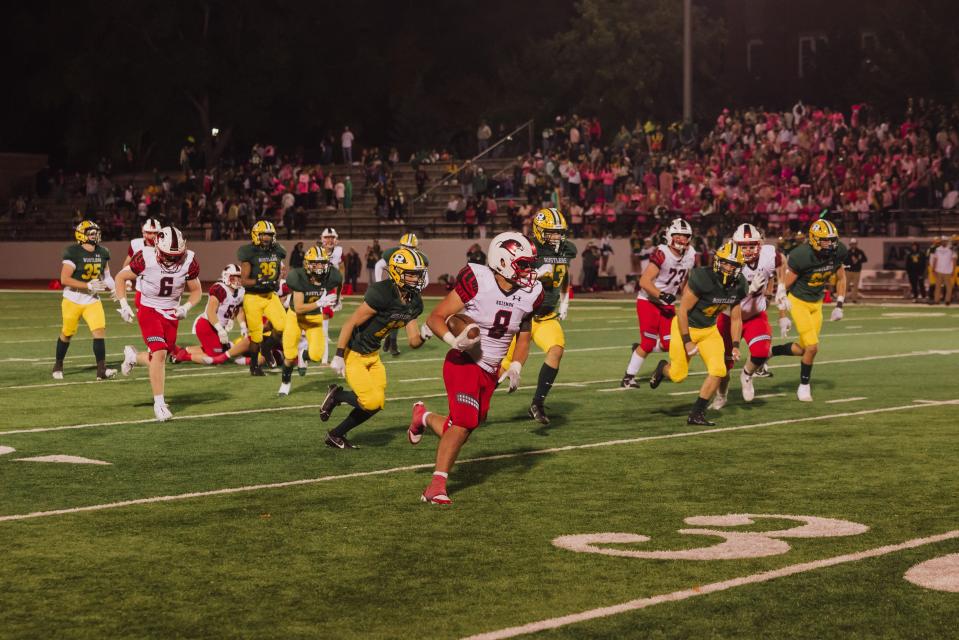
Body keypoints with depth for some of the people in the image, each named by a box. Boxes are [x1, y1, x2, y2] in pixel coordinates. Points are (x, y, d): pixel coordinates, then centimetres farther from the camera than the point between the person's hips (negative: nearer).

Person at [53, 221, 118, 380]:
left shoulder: (102, 253, 1)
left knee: (100, 331, -12)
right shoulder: (72, 253, -18)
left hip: (92, 300, 4)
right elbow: (64, 279, -23)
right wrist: (88, 286, -27)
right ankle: (58, 365, 34)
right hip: (73, 300, -4)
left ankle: (101, 370, -13)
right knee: (67, 334, 12)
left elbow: (105, 273, 18)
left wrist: (110, 284, -4)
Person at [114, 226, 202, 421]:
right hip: (148, 310, -4)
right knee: (159, 353, -19)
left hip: (171, 313, 4)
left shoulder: (189, 262, -13)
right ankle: (159, 402, -11)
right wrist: (124, 304, -14)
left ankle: (132, 357, 43)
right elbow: (121, 277, -5)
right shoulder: (146, 258, -20)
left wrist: (186, 307, -15)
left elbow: (196, 291, 3)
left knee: (158, 357, 9)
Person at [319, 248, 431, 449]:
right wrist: (339, 356, -22)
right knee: (371, 401, -15)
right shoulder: (382, 294, -27)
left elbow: (413, 342, 1)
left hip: (372, 355, 9)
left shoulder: (414, 303, -2)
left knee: (377, 403, 10)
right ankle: (336, 395, 13)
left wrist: (423, 335, -22)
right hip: (352, 354, -9)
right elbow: (350, 324, -23)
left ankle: (336, 435, 27)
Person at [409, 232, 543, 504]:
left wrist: (516, 368, -2)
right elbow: (435, 318, -13)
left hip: (490, 372, 6)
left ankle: (425, 417, 38)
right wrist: (454, 340, -31)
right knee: (464, 423, -22)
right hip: (464, 362, -6)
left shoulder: (529, 294, 0)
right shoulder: (477, 281, -17)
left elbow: (523, 338, 15)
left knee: (461, 431, 7)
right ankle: (437, 485, -12)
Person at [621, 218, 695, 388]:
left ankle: (639, 349, 27)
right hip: (648, 301, -6)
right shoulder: (662, 253, -22)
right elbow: (644, 281, -24)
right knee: (649, 343, -9)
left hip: (667, 303, 6)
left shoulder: (690, 255, -1)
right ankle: (628, 377, 4)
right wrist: (661, 295, -32)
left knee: (668, 344, 0)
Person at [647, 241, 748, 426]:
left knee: (718, 371, -12)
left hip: (709, 330, 5)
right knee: (679, 376, 6)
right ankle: (663, 368, 44)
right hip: (685, 327, -5)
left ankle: (696, 414, 1)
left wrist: (735, 345, -3)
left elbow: (736, 318, 4)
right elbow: (682, 310, -23)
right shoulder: (702, 278, -30)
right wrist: (687, 342, -22)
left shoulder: (738, 286, -9)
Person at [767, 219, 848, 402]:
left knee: (803, 349, 9)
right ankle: (804, 386, 11)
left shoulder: (837, 252, -11)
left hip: (816, 303, 6)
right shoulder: (801, 256, -28)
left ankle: (768, 352, 32)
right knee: (812, 347, -11)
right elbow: (784, 286, -18)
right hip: (798, 302, -6)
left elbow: (841, 278, 8)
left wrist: (839, 306, 3)